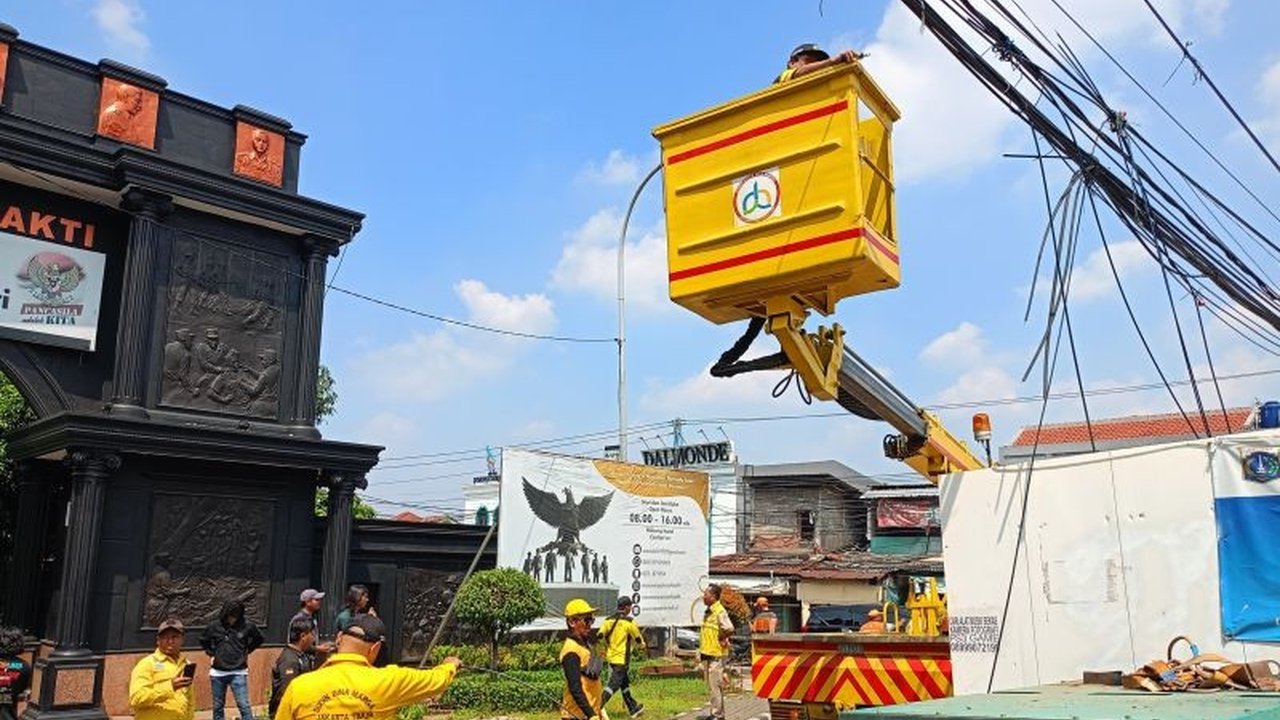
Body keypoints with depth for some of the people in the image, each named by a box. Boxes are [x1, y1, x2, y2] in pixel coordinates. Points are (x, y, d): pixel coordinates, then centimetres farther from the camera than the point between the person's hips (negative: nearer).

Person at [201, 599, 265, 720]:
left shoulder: (247, 626, -8)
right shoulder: (214, 627, -4)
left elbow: (258, 638, 11)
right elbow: (203, 641, 17)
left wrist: (247, 650, 4)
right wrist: (211, 653, 7)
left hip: (238, 672, -2)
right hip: (218, 673, 2)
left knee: (244, 705, -8)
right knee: (218, 706, 13)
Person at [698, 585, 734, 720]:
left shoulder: (720, 612, -16)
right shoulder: (708, 612, 13)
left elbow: (730, 629, -29)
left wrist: (720, 639, -14)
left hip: (716, 654, -10)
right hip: (707, 653, 10)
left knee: (716, 685, -5)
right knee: (710, 686, 14)